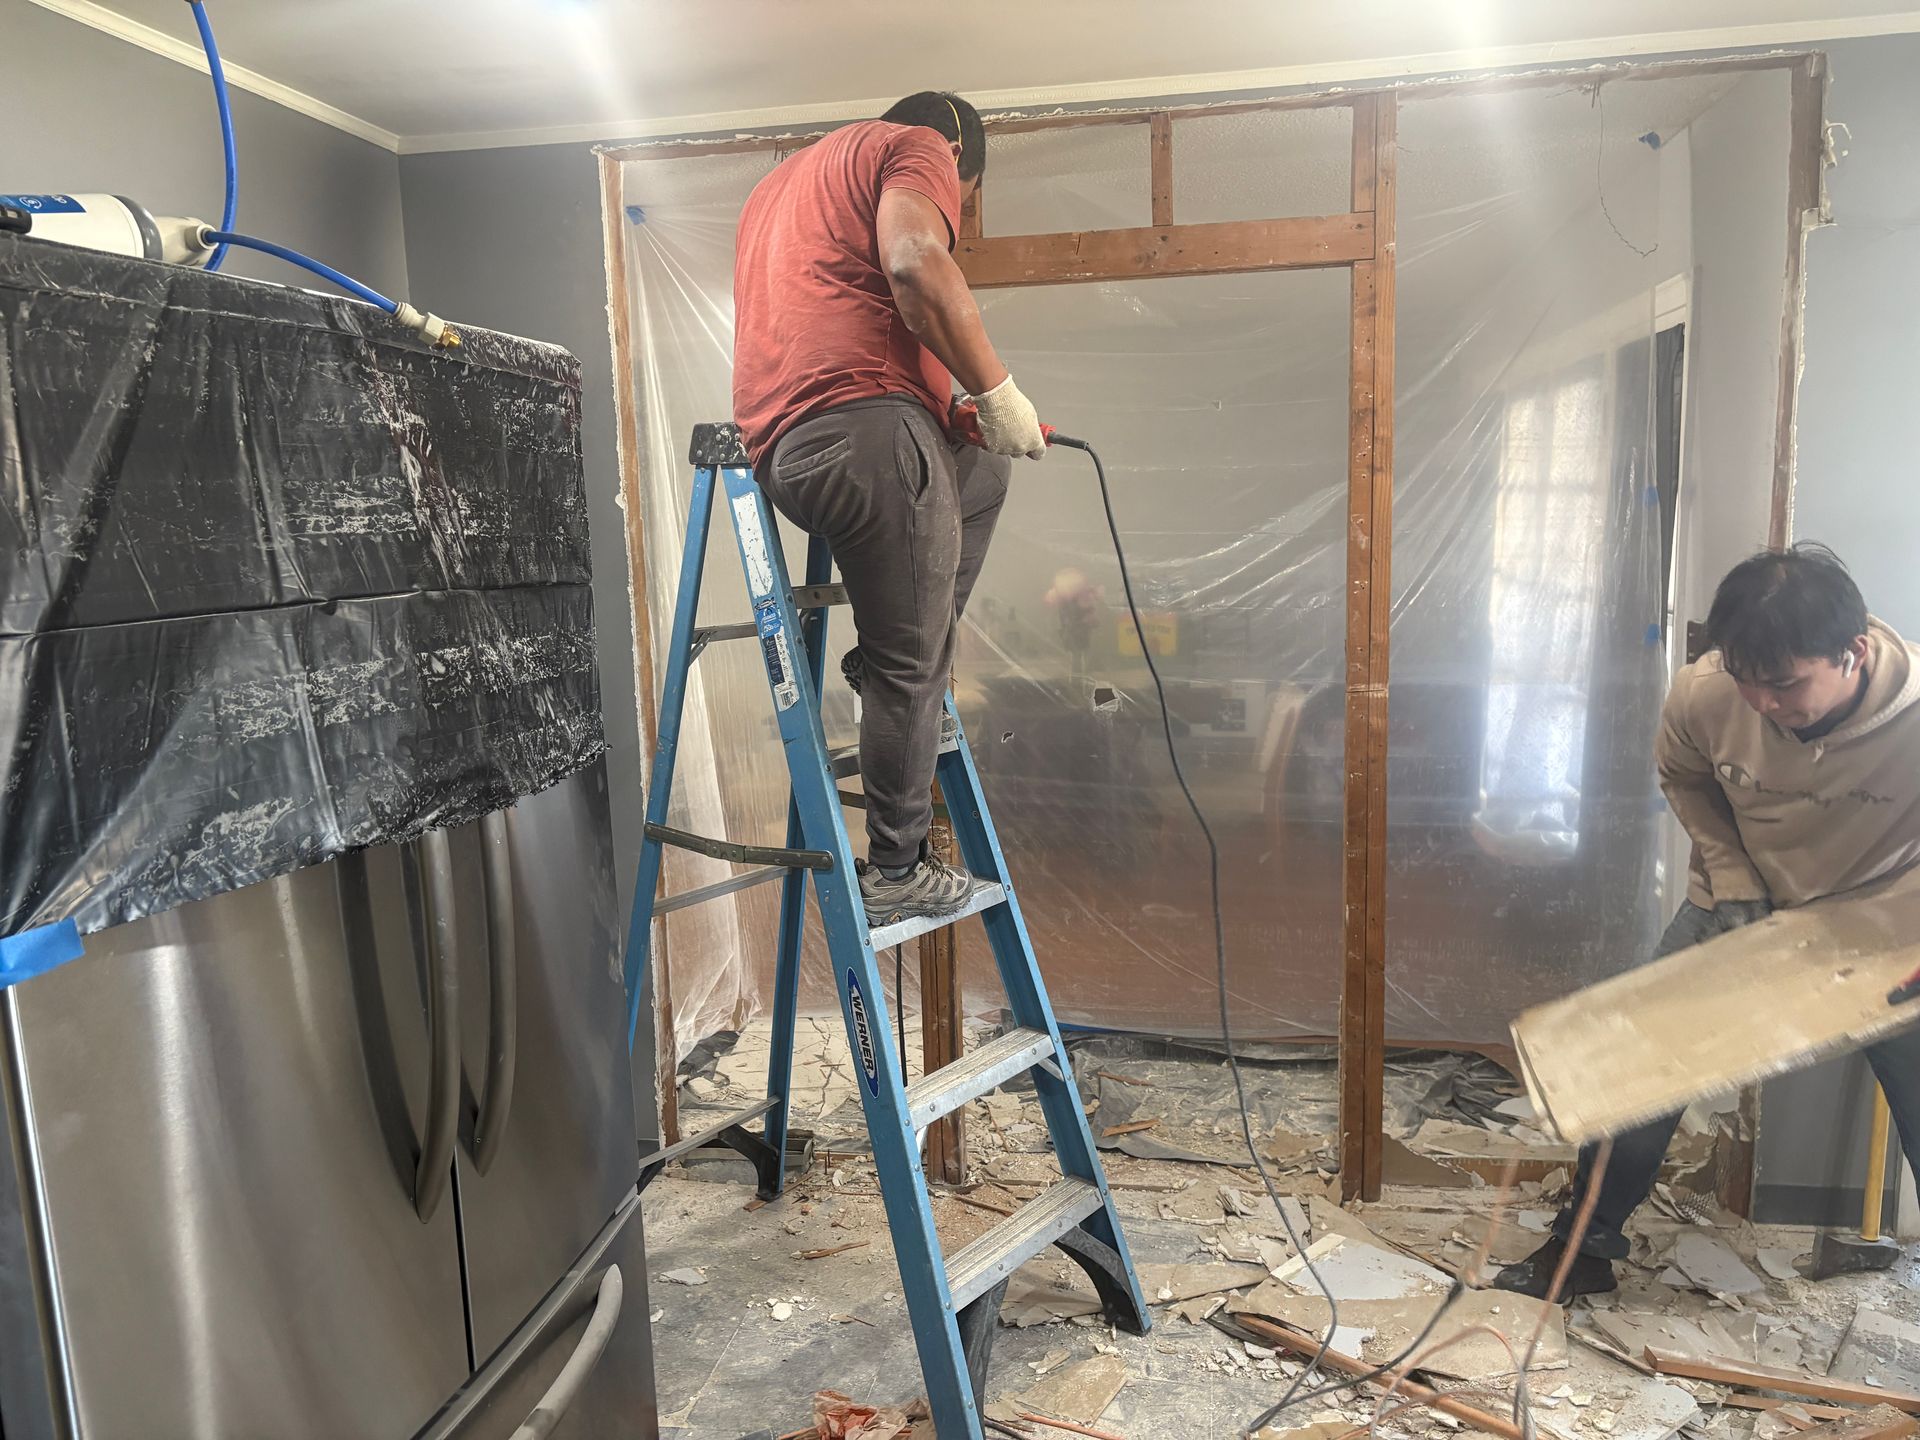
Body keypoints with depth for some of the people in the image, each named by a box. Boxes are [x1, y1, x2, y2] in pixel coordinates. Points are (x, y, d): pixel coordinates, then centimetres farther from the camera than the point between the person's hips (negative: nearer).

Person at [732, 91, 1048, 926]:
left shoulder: (785, 182, 37)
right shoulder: (919, 147, 9)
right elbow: (915, 265, -13)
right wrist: (996, 391, -7)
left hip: (780, 449, 9)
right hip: (866, 429, -9)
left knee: (983, 471, 29)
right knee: (909, 665, -3)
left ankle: (891, 667, 18)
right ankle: (895, 874, 5)